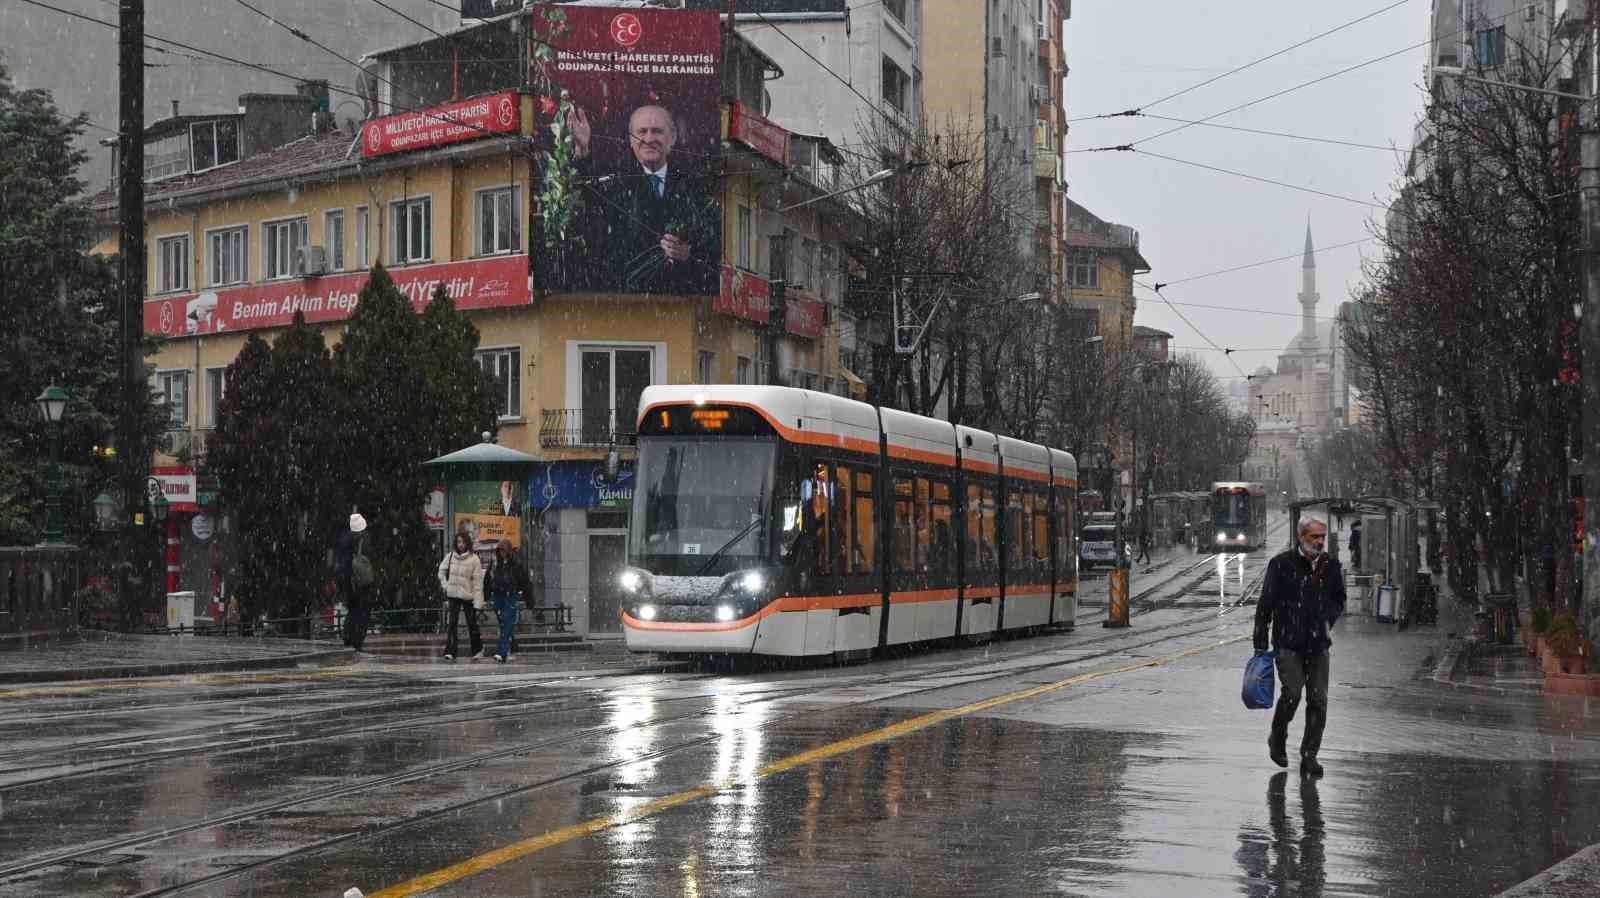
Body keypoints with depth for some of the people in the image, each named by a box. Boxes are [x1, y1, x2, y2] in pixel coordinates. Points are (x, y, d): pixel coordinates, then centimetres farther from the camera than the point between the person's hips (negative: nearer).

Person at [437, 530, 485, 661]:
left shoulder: (474, 559, -9)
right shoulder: (450, 556, 2)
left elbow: (477, 581, -9)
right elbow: (442, 570, 18)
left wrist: (478, 600, -12)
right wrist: (445, 584, 4)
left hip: (468, 596, -2)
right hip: (453, 595, 2)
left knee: (472, 623, 9)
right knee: (452, 623, -5)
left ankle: (477, 649, 26)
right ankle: (450, 651, -6)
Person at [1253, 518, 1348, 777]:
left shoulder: (1331, 567, 6)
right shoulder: (1281, 564, -5)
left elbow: (1339, 600, 23)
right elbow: (1265, 605, -1)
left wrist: (1328, 619, 2)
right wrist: (1260, 644, -3)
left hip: (1318, 645, 4)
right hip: (1287, 643, -4)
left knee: (1318, 700, -1)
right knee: (1292, 692, -16)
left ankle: (1309, 756, 10)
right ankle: (1277, 739, 11)